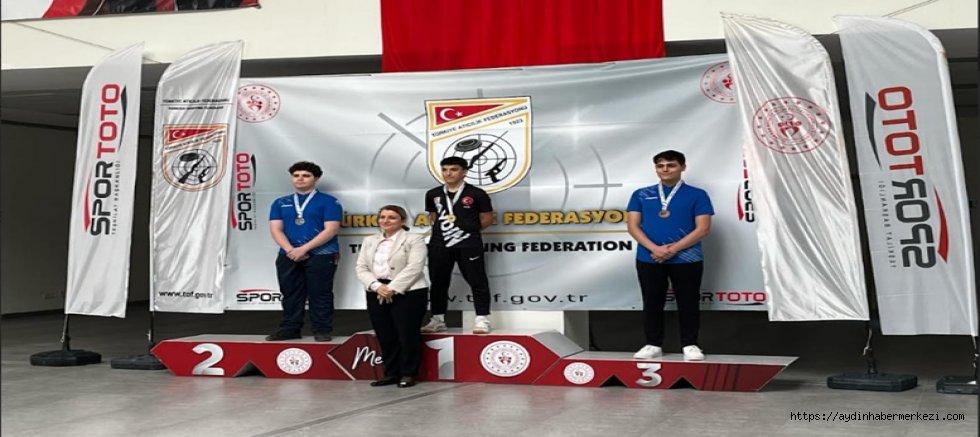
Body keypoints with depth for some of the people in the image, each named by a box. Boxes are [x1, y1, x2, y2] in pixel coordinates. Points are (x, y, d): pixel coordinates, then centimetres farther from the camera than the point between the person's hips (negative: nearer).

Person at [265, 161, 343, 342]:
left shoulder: (328, 202, -1)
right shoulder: (280, 203, 14)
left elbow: (331, 230, -11)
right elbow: (276, 229, 5)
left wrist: (304, 248, -16)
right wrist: (290, 250, -13)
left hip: (321, 255, -4)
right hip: (288, 256, 4)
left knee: (319, 294, -1)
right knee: (290, 293, 8)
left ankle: (322, 330, 6)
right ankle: (290, 329, 16)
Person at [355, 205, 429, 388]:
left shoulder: (414, 239, -1)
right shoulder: (369, 241, 16)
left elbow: (414, 268, -13)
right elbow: (361, 268, 8)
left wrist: (392, 288, -19)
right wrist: (377, 286, -10)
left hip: (408, 292, -5)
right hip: (377, 293, 5)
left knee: (407, 334, -2)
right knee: (385, 336, 7)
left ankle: (408, 374, 10)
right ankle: (391, 373, 19)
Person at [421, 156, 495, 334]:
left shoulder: (476, 194, -3)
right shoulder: (433, 194, 10)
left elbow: (487, 219, 2)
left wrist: (469, 229, 6)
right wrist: (441, 228, 9)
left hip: (468, 244, -4)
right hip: (439, 244, 4)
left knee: (477, 281, -2)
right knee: (438, 282, 9)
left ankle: (482, 320, 2)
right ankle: (437, 320, 19)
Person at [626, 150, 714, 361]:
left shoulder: (697, 195, 2)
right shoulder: (641, 195, 8)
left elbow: (703, 228, -5)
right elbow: (633, 225, 2)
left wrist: (673, 249, -14)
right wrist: (655, 248, -14)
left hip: (686, 259, -2)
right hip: (648, 259, 2)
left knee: (688, 303, 5)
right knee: (652, 302, 8)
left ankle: (690, 345, 18)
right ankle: (653, 344, 19)